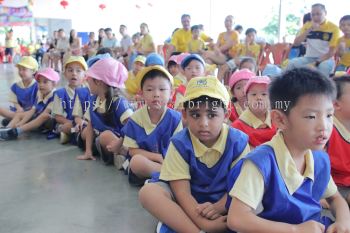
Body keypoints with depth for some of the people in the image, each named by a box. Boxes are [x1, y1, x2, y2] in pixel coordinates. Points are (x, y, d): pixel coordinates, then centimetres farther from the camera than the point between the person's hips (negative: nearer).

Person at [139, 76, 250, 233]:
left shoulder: (238, 141, -11)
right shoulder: (179, 144, -15)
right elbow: (182, 192, -19)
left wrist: (218, 207, -30)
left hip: (224, 201, 2)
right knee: (148, 192, -27)